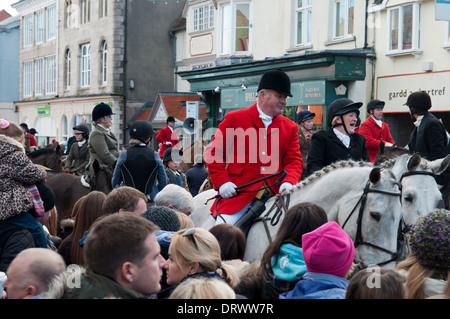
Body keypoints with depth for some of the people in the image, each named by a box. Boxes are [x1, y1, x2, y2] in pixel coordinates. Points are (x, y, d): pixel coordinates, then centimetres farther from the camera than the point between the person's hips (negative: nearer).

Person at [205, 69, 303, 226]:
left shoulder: (290, 127, 16)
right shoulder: (234, 119, 7)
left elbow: (294, 160, 10)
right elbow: (214, 152, 6)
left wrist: (288, 182, -11)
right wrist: (222, 182, -8)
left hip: (275, 194, 3)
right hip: (239, 193, -3)